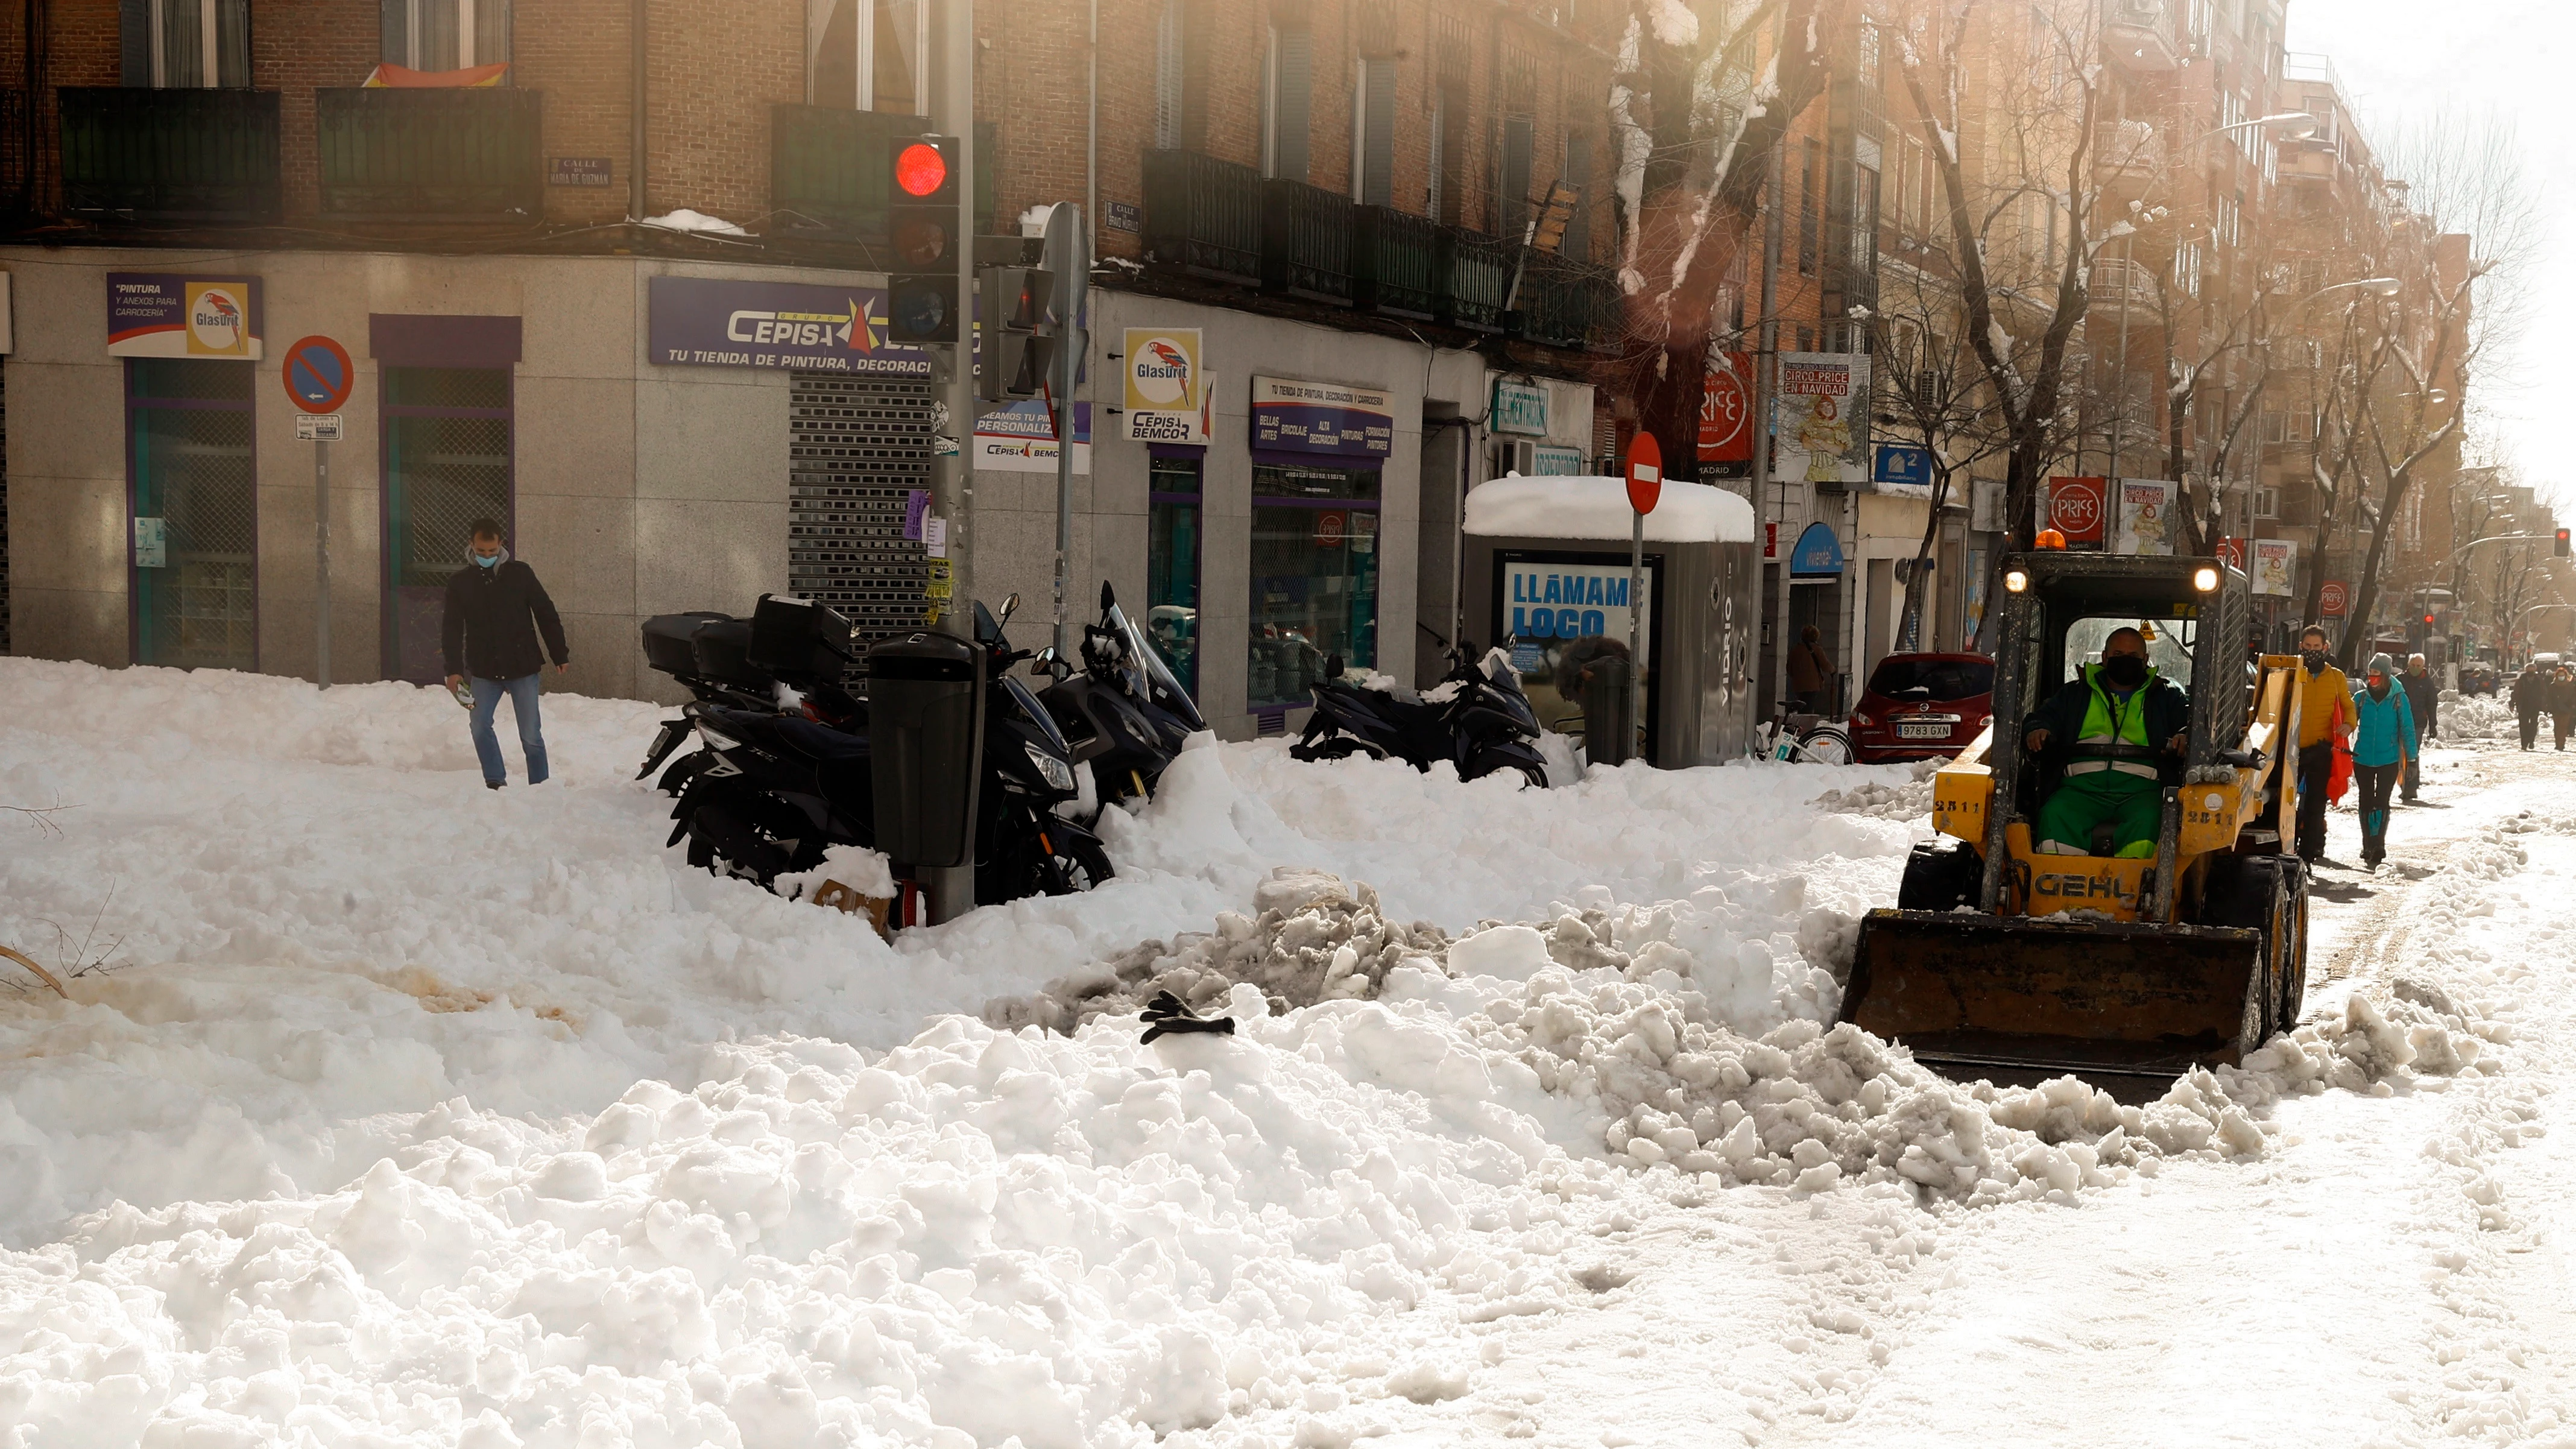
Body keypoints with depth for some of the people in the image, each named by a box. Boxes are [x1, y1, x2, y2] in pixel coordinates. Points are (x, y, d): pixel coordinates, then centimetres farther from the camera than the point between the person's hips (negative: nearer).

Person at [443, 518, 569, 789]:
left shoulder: (520, 574, -1)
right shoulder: (460, 583, 2)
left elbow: (546, 616, 3)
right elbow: (452, 629, 2)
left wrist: (560, 655, 1)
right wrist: (454, 669, -9)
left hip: (523, 668, -1)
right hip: (484, 671, 1)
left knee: (530, 735, 1)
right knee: (480, 726, -12)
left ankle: (540, 786, 13)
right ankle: (496, 782, -1)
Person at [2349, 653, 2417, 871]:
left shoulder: (2398, 698, -3)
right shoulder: (2361, 697, 3)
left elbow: (2407, 729, 0)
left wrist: (2411, 758, 0)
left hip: (2388, 759, -3)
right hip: (2363, 759, 3)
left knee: (2381, 802, -7)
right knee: (2366, 802, 8)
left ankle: (2377, 849, -7)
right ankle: (2368, 847, 18)